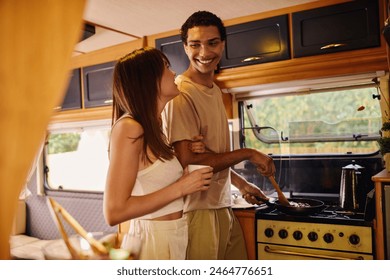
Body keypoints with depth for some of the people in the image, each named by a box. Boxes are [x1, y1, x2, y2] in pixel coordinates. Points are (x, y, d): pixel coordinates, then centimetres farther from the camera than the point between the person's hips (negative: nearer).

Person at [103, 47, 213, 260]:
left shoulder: (153, 130, 8)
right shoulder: (128, 128, -18)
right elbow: (114, 212, -22)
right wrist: (180, 188, -18)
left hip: (174, 238, 8)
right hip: (153, 240, -8)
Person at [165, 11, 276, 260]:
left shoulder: (215, 90, 11)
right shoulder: (181, 94, -16)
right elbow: (189, 160, -21)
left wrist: (240, 182, 17)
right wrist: (248, 154, -14)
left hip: (224, 208, 8)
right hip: (198, 211, -8)